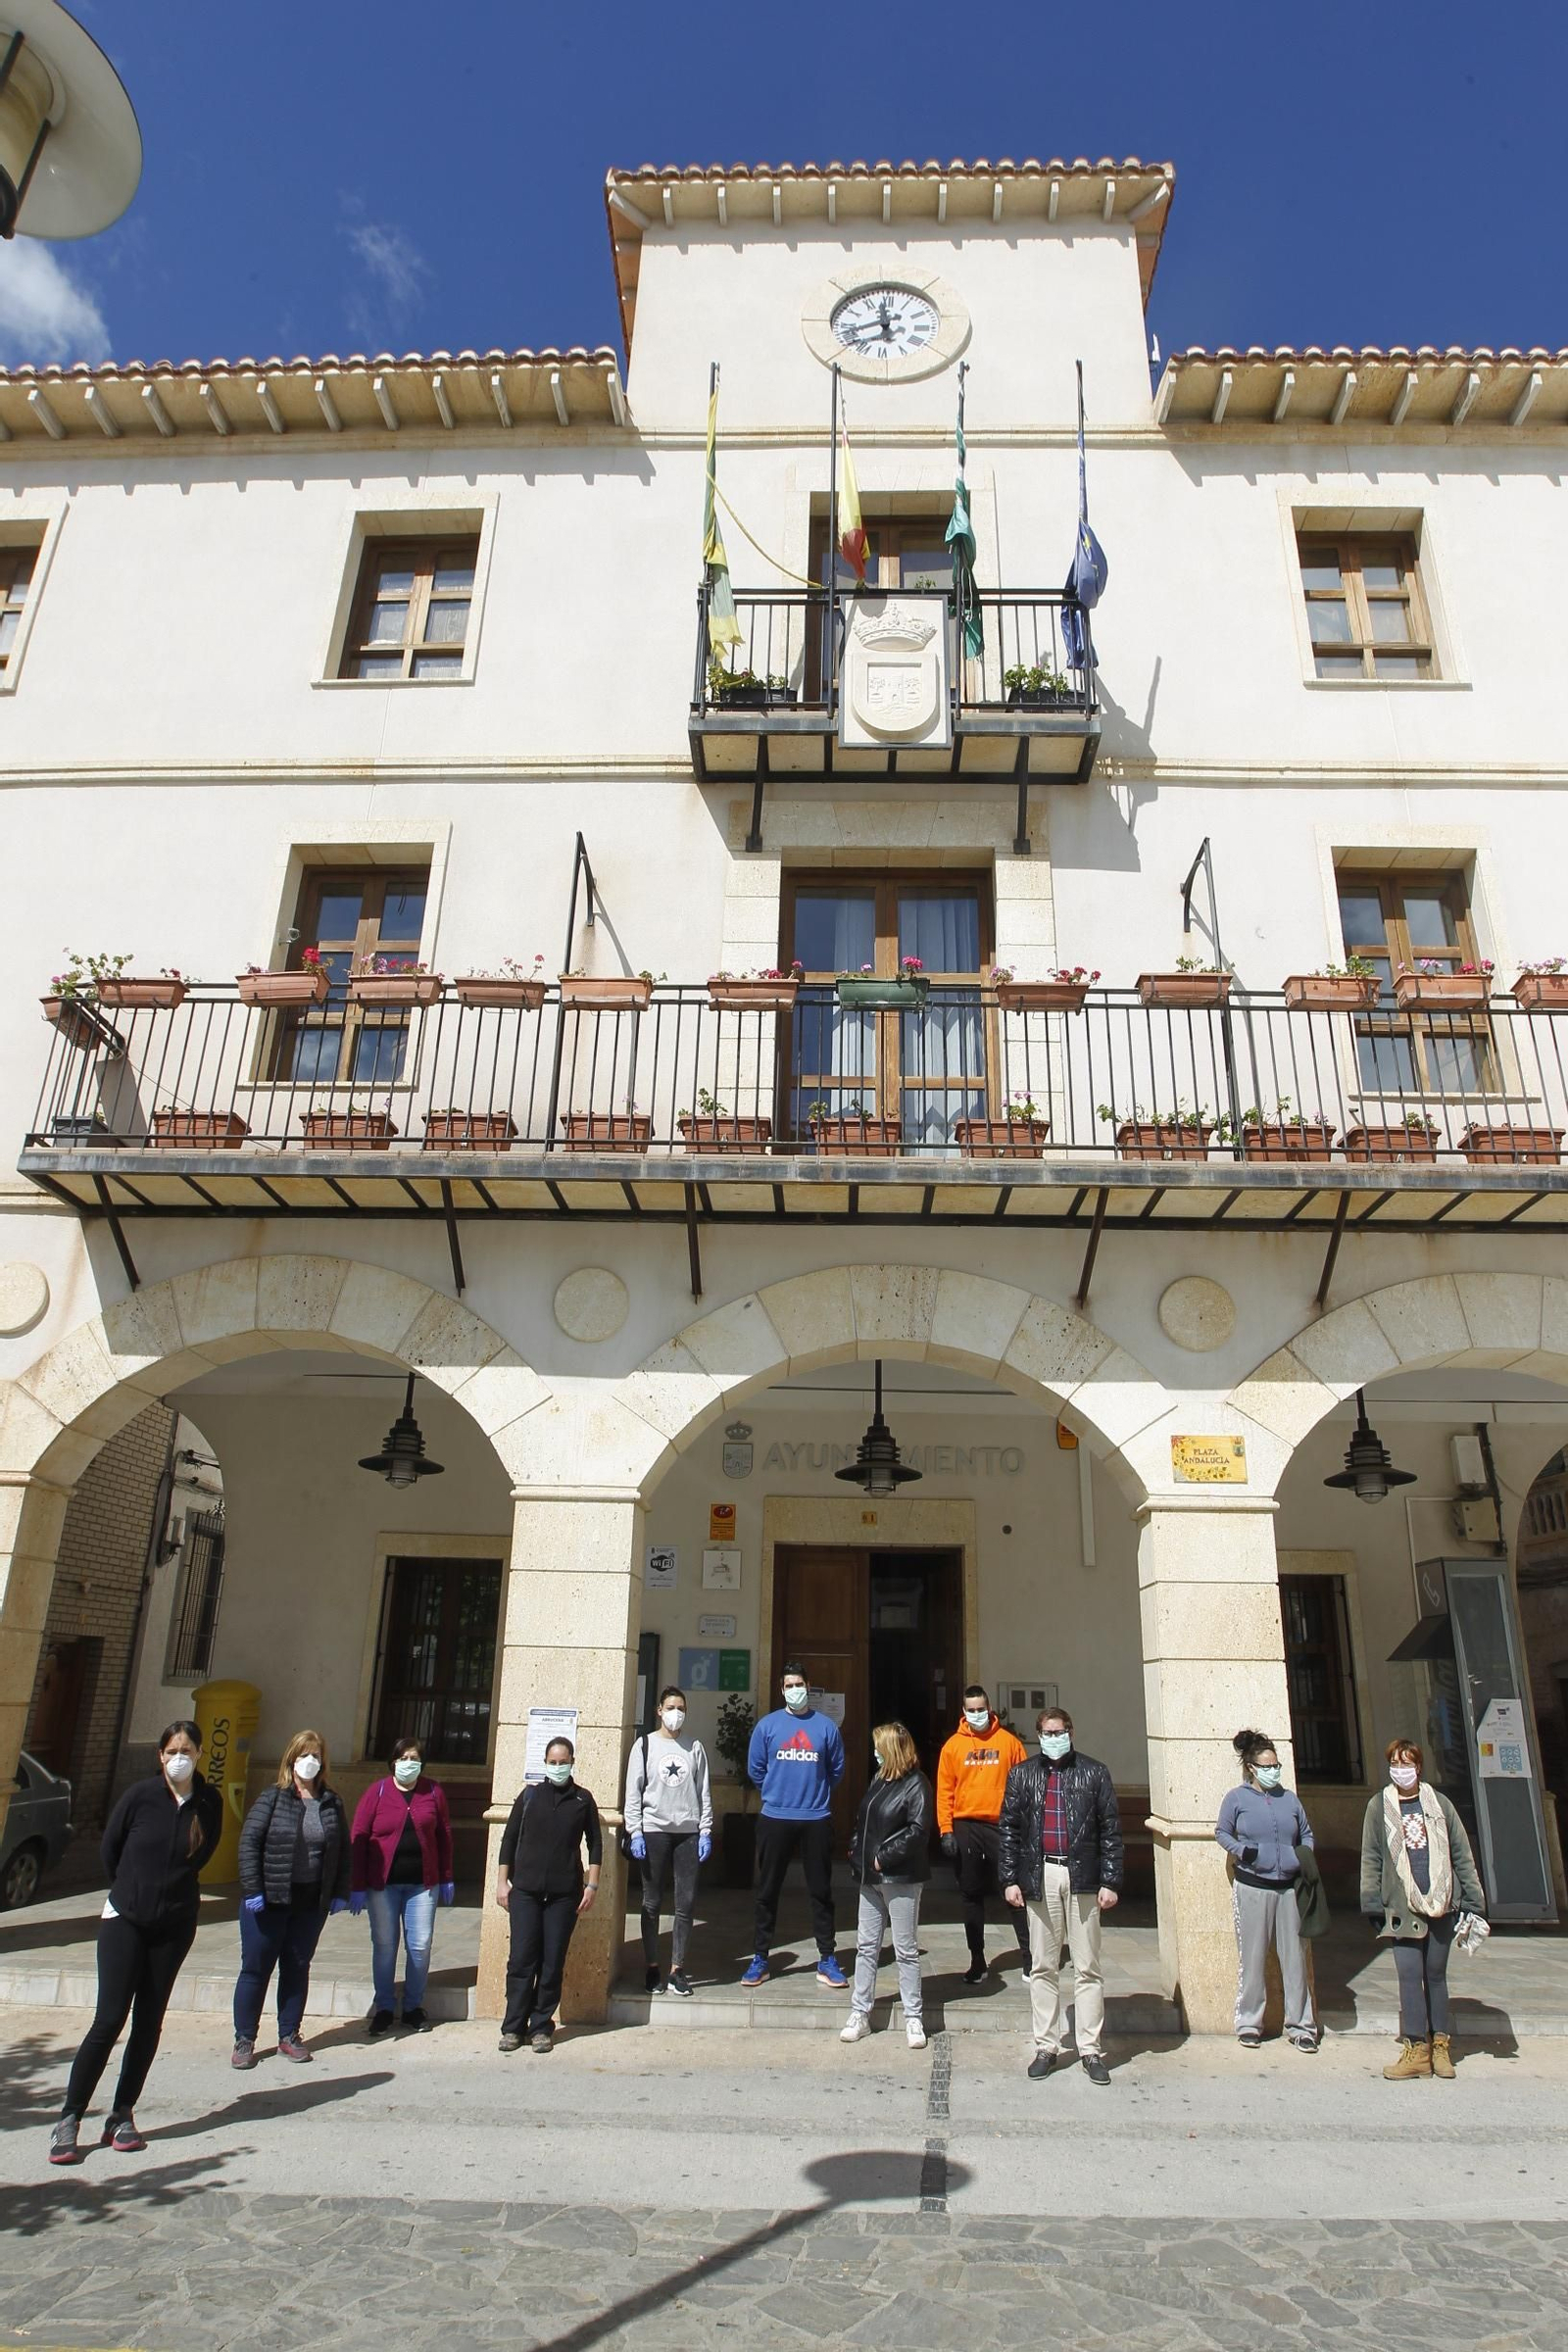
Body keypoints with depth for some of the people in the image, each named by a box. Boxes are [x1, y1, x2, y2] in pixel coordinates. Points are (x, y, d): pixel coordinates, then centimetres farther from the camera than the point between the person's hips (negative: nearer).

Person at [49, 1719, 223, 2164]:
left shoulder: (209, 1803, -6)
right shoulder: (142, 1794, -11)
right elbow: (109, 1848, 3)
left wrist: (172, 1889, 8)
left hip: (174, 1926, 2)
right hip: (124, 1919, -2)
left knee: (149, 2024, 6)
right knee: (109, 2019, -6)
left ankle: (122, 2116, 18)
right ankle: (69, 2119, 6)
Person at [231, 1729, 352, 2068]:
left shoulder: (332, 1803, 3)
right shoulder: (273, 1798, -6)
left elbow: (342, 1849, 7)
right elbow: (249, 1842, -9)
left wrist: (340, 1893, 3)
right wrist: (252, 1889, -14)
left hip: (312, 1902, 3)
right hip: (268, 1900, -3)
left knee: (297, 1969, 12)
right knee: (256, 1968, 5)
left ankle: (289, 2037, 25)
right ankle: (244, 2040, 18)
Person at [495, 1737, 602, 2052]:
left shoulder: (583, 1799, 5)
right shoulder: (529, 1795, 5)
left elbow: (595, 1843, 8)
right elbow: (509, 1839, 8)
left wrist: (592, 1885, 2)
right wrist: (502, 1882, 3)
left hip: (565, 1893, 0)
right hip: (525, 1890, 0)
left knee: (553, 1963, 2)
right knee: (521, 1960, -2)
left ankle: (541, 2028, 13)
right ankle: (513, 2027, 10)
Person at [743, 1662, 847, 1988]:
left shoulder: (826, 1726, 0)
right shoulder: (767, 1725, 0)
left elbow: (836, 1770, 9)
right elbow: (755, 1770, 8)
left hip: (816, 1820, 0)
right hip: (775, 1820, 0)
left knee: (821, 1890, 6)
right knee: (767, 1890, 7)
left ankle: (826, 1960, 16)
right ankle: (760, 1959, 17)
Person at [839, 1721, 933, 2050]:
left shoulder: (916, 1784, -11)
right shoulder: (879, 1781, 14)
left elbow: (917, 1831, -19)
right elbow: (862, 1821, 19)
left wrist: (884, 1858, -18)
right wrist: (856, 1851, 3)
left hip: (901, 1879, -8)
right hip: (870, 1878, 8)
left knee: (906, 1949, 3)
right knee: (867, 1946, 11)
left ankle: (913, 2019, 13)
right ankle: (860, 2014, 19)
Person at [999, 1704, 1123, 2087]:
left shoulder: (1094, 1773, 3)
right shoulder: (1022, 1774, 7)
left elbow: (1110, 1830, 2)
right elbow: (1009, 1829, 7)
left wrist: (1110, 1882, -3)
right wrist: (1010, 1879, 1)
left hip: (1083, 1877, -1)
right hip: (1039, 1877, 1)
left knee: (1087, 1968, 4)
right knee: (1043, 1967, 8)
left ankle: (1091, 2049, 13)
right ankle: (1046, 2046, 17)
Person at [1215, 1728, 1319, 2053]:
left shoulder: (1290, 1798, 9)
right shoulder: (1237, 1798, 0)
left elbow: (1307, 1834, 21)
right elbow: (1222, 1832, 7)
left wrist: (1304, 1855, 3)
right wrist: (1241, 1850, -10)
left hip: (1289, 1886, 3)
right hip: (1251, 1887, -3)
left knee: (1295, 1957, 4)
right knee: (1251, 1958, 2)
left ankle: (1300, 2026, 15)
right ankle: (1249, 2024, 14)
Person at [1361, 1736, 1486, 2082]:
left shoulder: (1438, 1803, 6)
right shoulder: (1379, 1806, 3)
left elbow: (1462, 1855, 7)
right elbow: (1370, 1858, 4)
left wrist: (1473, 1900, 2)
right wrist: (1373, 1903, -1)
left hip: (1442, 1905, 1)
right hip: (1403, 1907, -1)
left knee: (1436, 1974, 9)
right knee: (1409, 1975, -5)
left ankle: (1440, 2044, 20)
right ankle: (1416, 2047, 3)